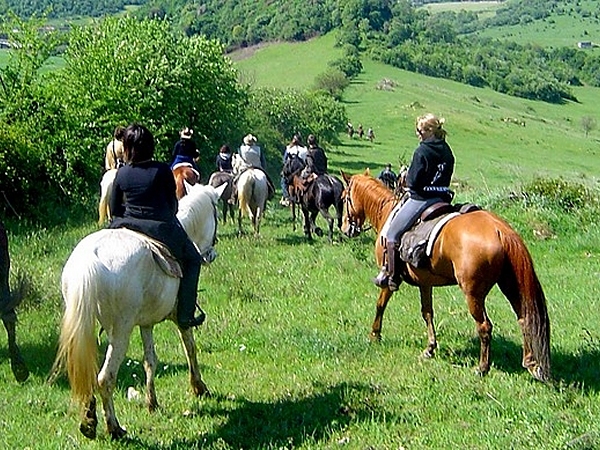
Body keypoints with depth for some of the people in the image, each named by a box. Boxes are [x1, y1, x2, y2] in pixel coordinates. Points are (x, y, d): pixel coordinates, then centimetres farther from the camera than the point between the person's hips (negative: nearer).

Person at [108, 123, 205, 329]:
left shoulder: (121, 174, 0)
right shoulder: (162, 170, -10)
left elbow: (114, 209, 5)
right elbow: (173, 203, -2)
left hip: (127, 226, 4)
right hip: (161, 228, -4)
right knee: (192, 259, 16)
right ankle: (185, 315, 11)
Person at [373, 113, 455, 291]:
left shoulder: (422, 151, -16)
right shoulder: (447, 151, 7)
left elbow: (413, 181, -16)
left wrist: (407, 179, 4)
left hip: (421, 198, -9)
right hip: (443, 196, 9)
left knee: (391, 232, 2)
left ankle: (390, 275, 1)